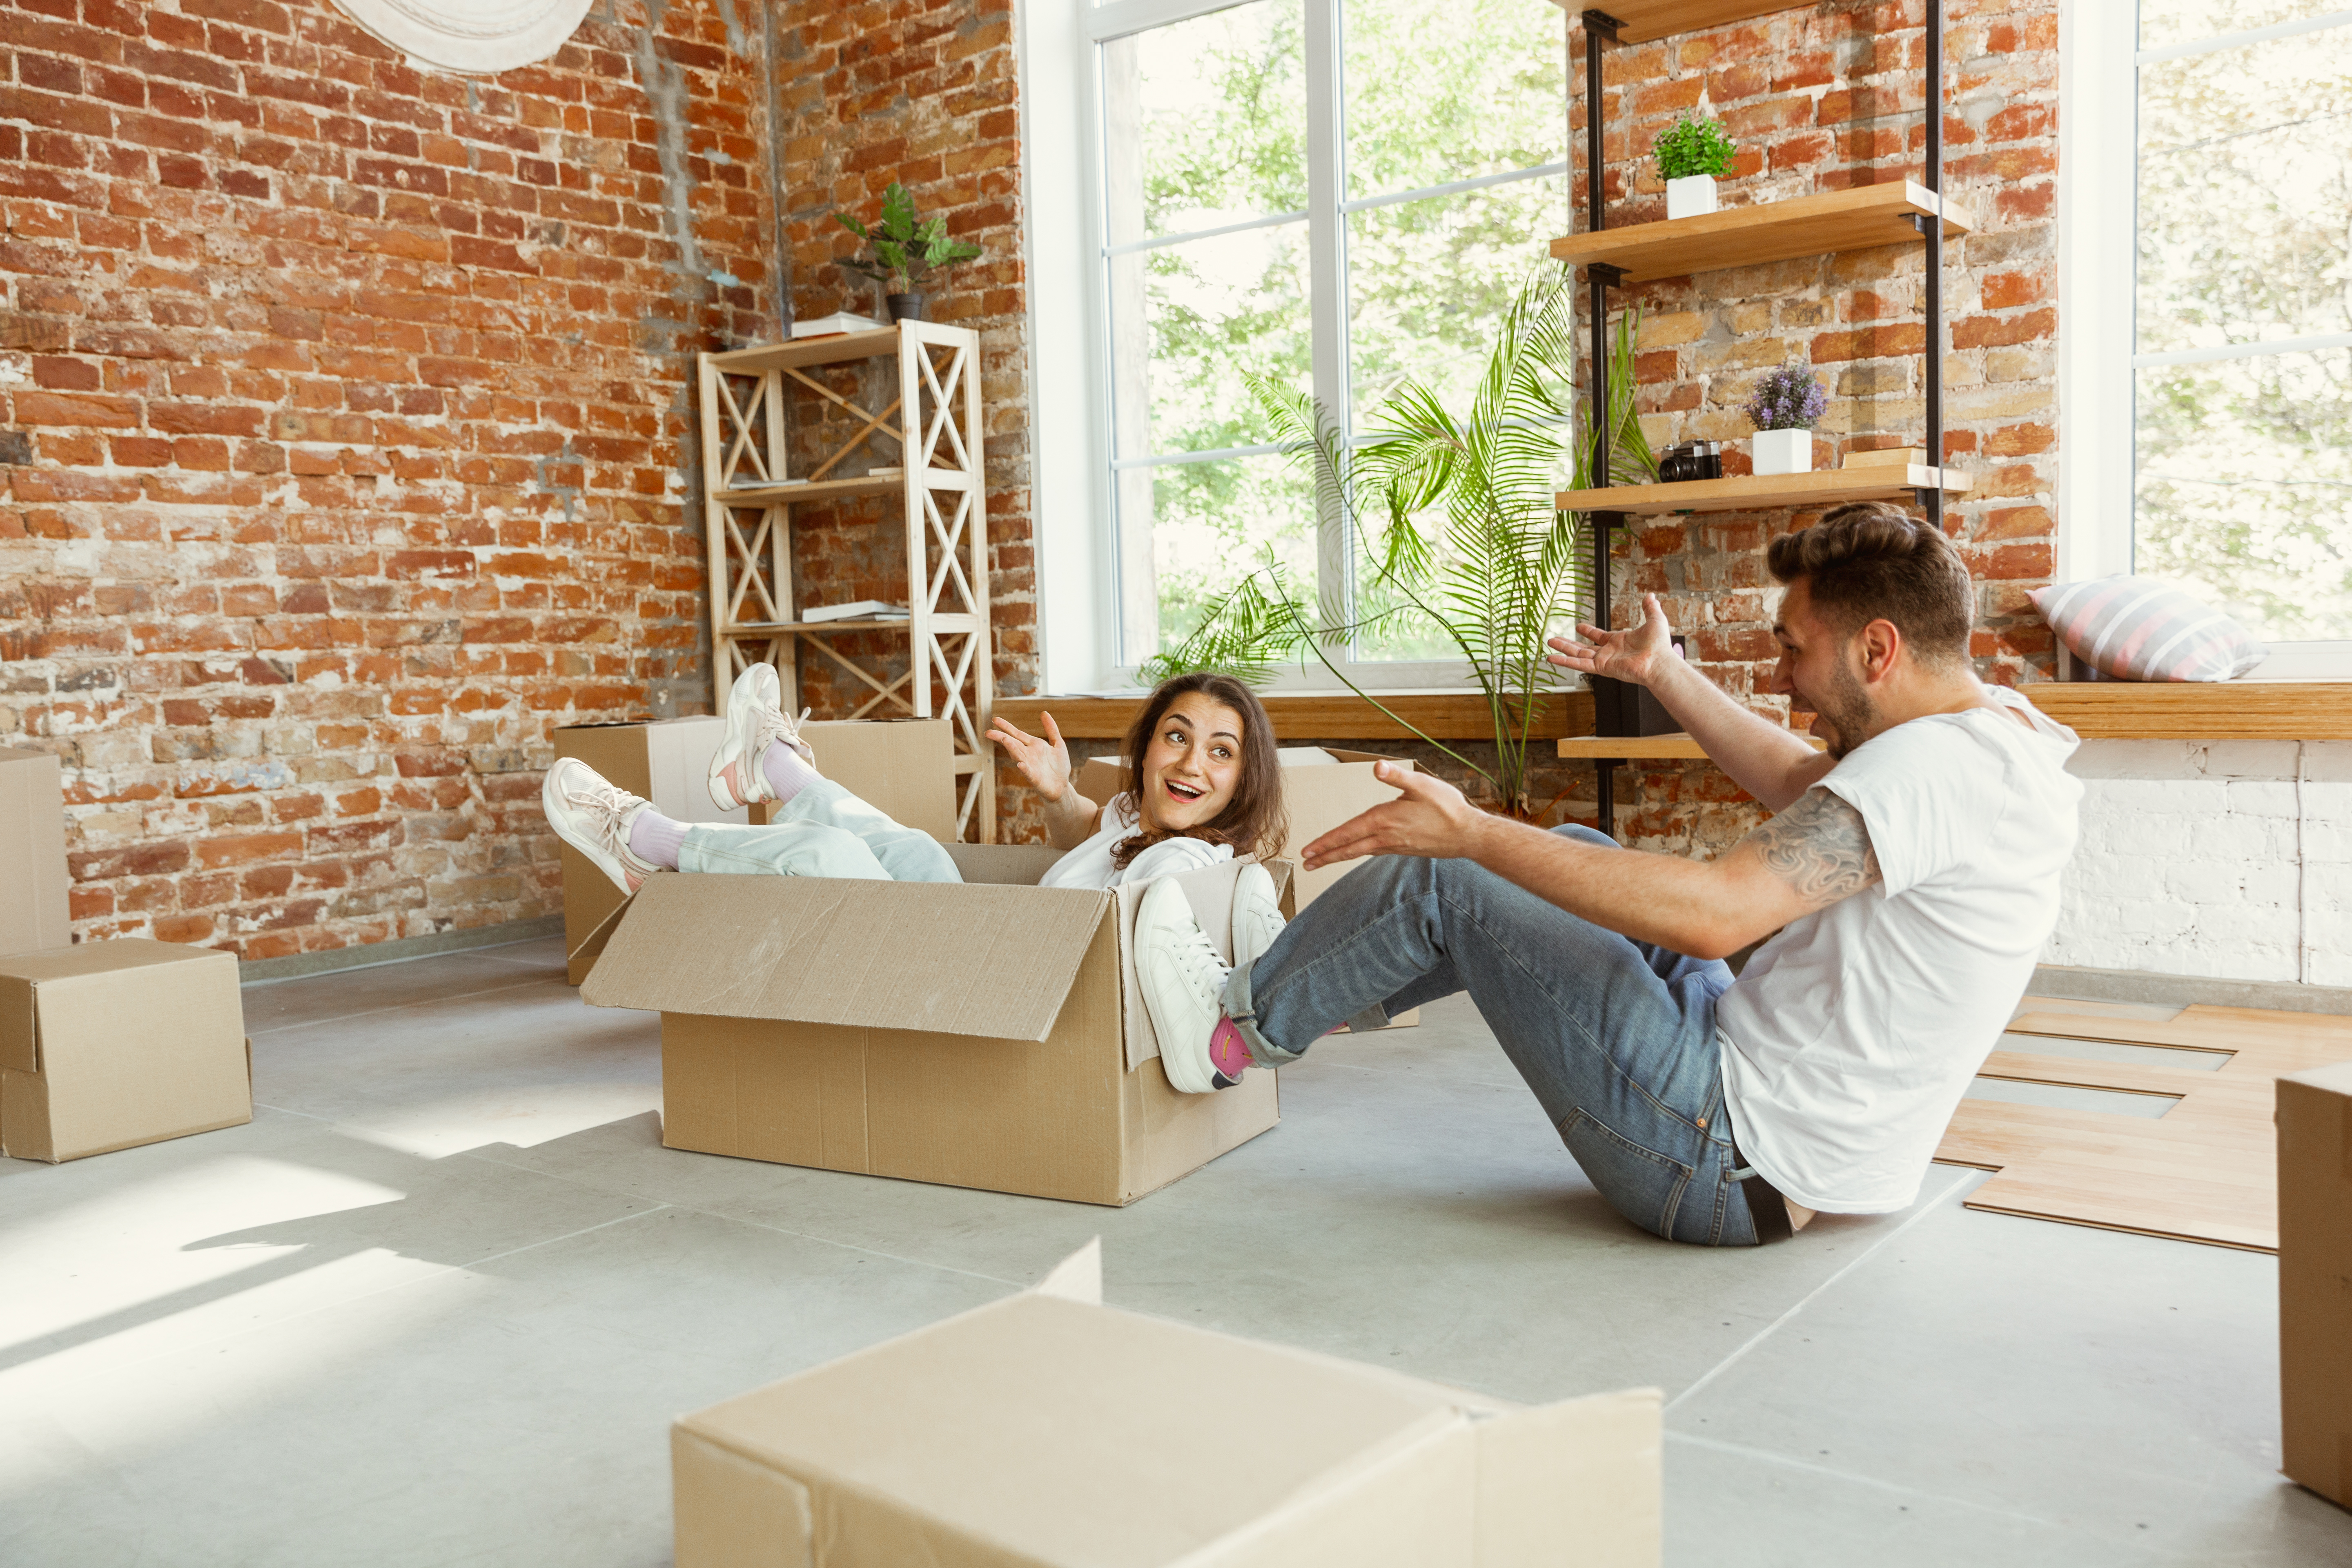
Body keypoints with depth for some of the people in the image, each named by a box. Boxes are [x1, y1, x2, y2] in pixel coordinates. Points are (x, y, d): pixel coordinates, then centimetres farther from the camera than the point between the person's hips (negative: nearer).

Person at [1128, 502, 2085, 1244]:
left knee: (1435, 880, -7)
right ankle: (1318, 990, 31)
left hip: (1734, 1167, -10)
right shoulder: (1996, 733, 7)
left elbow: (1714, 914, -32)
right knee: (1577, 854, 19)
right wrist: (1664, 675, 26)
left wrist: (1471, 832, -27)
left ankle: (1237, 1028, 15)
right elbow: (1804, 789, 23)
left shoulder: (1933, 762, -24)